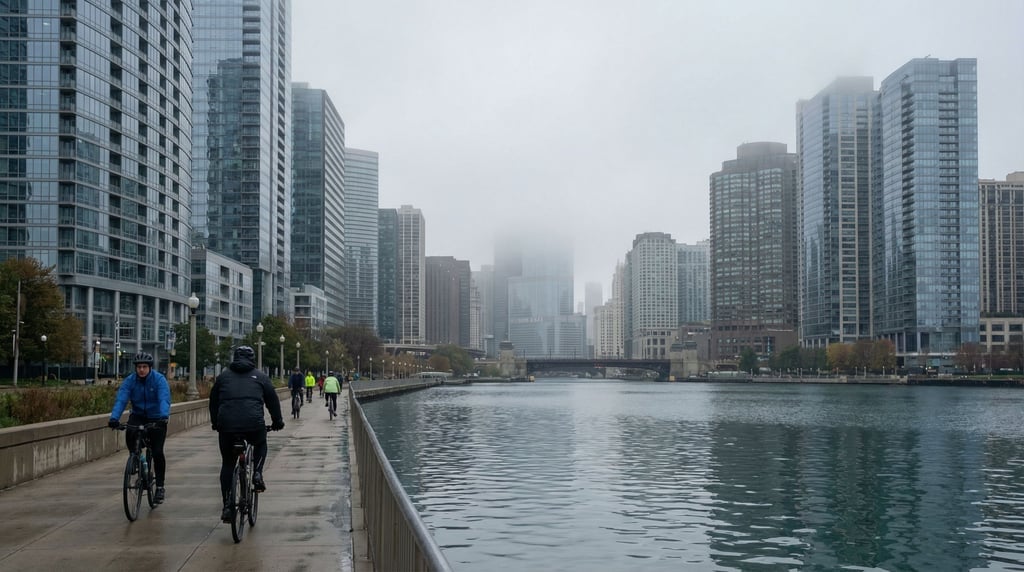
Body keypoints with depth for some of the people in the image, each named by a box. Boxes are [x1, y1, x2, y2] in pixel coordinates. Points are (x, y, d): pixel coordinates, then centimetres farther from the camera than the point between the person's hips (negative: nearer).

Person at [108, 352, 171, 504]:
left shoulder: (159, 379, -17)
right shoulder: (129, 381, -11)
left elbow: (164, 400, -31)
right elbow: (120, 400, -23)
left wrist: (164, 416, -50)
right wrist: (114, 418, -40)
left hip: (156, 418, -2)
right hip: (138, 416, 2)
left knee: (157, 452, -11)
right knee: (130, 434, -31)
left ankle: (160, 487, 4)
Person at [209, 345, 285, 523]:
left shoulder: (223, 375, 18)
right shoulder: (260, 376, 14)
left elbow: (213, 400, 24)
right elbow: (272, 400, 17)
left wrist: (215, 422, 36)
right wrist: (277, 421, 29)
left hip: (226, 424, 1)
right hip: (253, 424, -1)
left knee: (227, 464, 15)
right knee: (260, 445, 32)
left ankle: (227, 506, 11)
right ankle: (257, 473, 7)